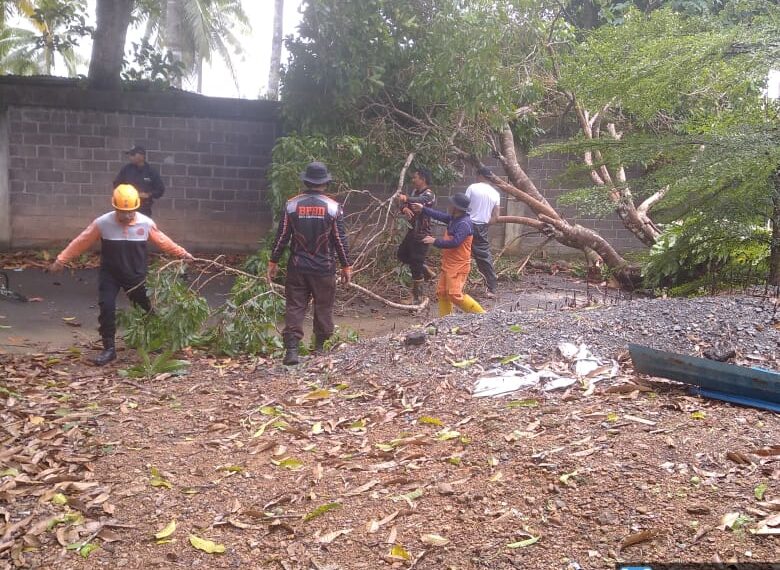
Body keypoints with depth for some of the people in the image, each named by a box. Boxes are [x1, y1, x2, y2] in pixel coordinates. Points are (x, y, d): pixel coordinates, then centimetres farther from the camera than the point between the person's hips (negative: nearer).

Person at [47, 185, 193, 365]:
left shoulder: (146, 223, -13)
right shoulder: (102, 223, -16)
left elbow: (162, 241, 3)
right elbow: (80, 242, -7)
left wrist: (182, 253, 7)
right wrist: (61, 260, -4)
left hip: (136, 275, 1)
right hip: (110, 274, -1)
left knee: (150, 307, 13)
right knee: (106, 308, -11)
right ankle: (109, 349, 3)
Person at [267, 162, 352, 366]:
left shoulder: (291, 205, -3)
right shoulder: (333, 207, -6)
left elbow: (281, 237, 0)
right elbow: (340, 240, -4)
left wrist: (273, 262, 10)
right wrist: (346, 266, 5)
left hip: (297, 267, 1)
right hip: (324, 268, -1)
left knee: (294, 306, 4)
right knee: (323, 307, 13)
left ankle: (291, 349, -7)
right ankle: (320, 347, 22)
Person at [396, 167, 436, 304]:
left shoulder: (429, 194, -16)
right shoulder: (414, 191, 11)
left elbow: (421, 200, -39)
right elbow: (403, 204, 2)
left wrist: (406, 198, -59)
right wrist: (404, 208, -23)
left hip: (422, 234, -9)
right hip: (412, 231, 9)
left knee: (415, 265, -4)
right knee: (401, 254, 23)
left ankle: (416, 297, 8)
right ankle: (427, 271, 33)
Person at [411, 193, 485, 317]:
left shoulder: (464, 223, -20)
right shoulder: (454, 219, 9)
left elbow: (455, 242, -28)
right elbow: (441, 216, 24)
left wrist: (435, 241, -19)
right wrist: (423, 209, 29)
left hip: (458, 266, -10)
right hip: (448, 264, 10)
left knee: (455, 295, -16)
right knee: (442, 292, 10)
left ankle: (481, 315, -7)